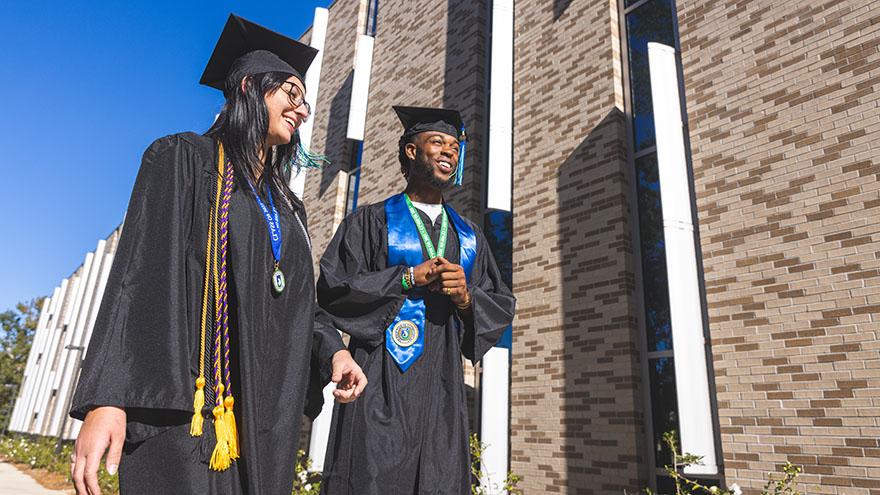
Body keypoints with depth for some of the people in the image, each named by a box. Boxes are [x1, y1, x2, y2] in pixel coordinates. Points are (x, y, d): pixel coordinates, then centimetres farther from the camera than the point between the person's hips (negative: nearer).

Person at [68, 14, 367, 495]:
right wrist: (107, 398, -18)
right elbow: (141, 275, -10)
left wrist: (332, 349, -3)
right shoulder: (183, 159, 1)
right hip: (184, 403, -6)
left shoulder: (288, 206, 19)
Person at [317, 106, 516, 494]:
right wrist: (410, 278, -11)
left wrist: (466, 297, -9)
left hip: (442, 383, 4)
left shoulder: (468, 235, 16)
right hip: (383, 378, -3)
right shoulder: (371, 221, 4)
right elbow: (331, 287, -7)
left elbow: (502, 306, 12)